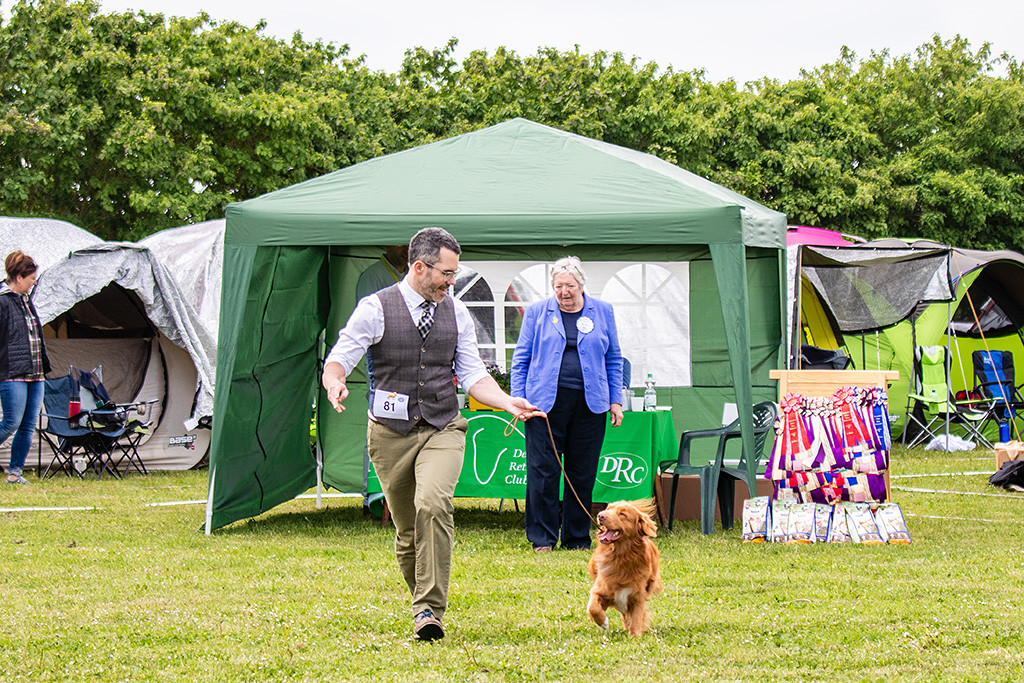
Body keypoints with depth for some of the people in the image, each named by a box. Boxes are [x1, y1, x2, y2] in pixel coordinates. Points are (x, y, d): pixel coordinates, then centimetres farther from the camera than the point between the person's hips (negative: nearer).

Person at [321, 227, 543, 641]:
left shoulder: (457, 313, 8)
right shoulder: (375, 309, -3)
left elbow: (473, 375, 10)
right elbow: (338, 359, -5)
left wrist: (509, 403, -7)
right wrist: (335, 383, -29)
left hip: (443, 429, 1)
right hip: (391, 432, -1)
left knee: (434, 504, -25)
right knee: (406, 529, 4)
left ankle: (429, 611, -24)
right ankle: (422, 601, 25)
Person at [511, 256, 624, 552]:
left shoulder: (602, 312, 10)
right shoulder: (537, 312, 7)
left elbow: (613, 360, 14)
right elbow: (521, 359, 9)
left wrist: (615, 400, 7)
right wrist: (517, 400, 0)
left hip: (589, 403, 1)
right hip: (546, 402, -1)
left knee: (583, 474, 5)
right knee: (542, 472, -5)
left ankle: (577, 538, 14)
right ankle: (542, 538, 3)